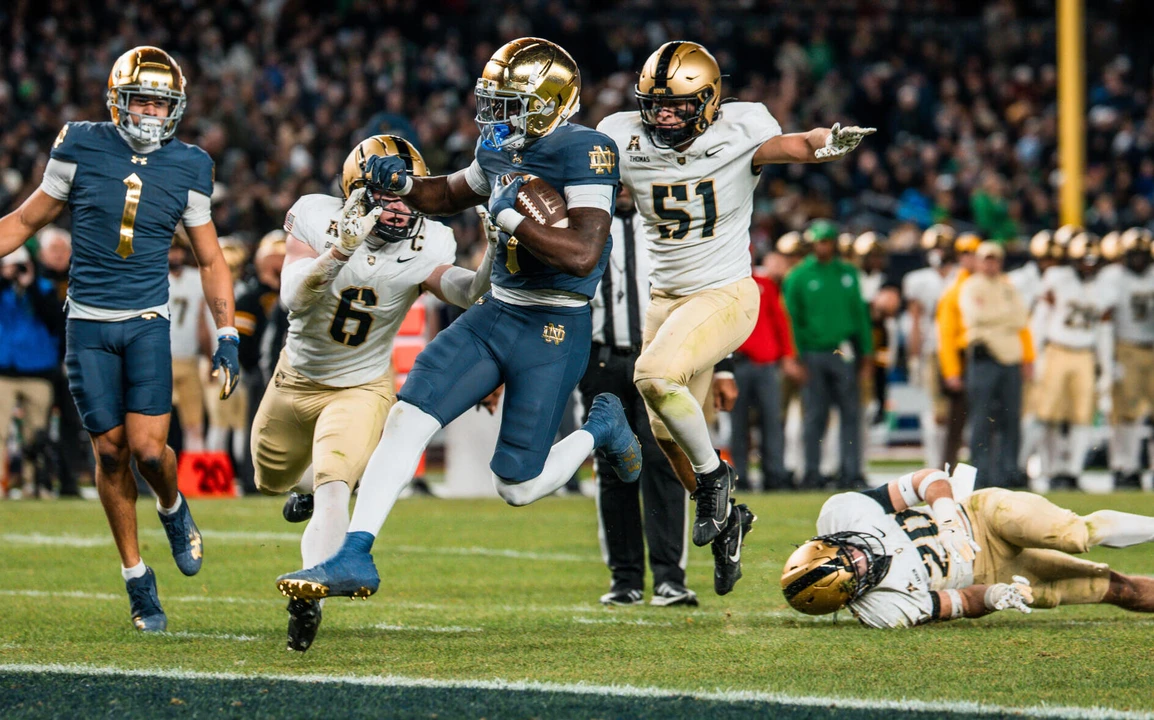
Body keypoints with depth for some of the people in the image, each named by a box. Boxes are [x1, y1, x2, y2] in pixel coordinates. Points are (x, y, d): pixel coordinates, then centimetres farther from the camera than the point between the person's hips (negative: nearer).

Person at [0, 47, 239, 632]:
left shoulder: (187, 167, 1)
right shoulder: (81, 149, -3)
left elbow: (210, 261, 9)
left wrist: (226, 337, 1)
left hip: (148, 323, 0)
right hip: (88, 324, 0)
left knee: (149, 448, -13)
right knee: (110, 450, 2)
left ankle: (173, 510, 23)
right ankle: (136, 579, 15)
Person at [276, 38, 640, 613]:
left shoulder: (584, 152, -19)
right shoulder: (500, 149, 6)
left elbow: (582, 255, -28)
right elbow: (451, 196, 27)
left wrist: (510, 216, -25)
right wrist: (401, 183, 7)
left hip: (555, 332, -7)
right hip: (494, 313, 7)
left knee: (518, 488, -1)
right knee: (405, 419, -8)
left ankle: (600, 430, 29)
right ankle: (354, 558, -6)